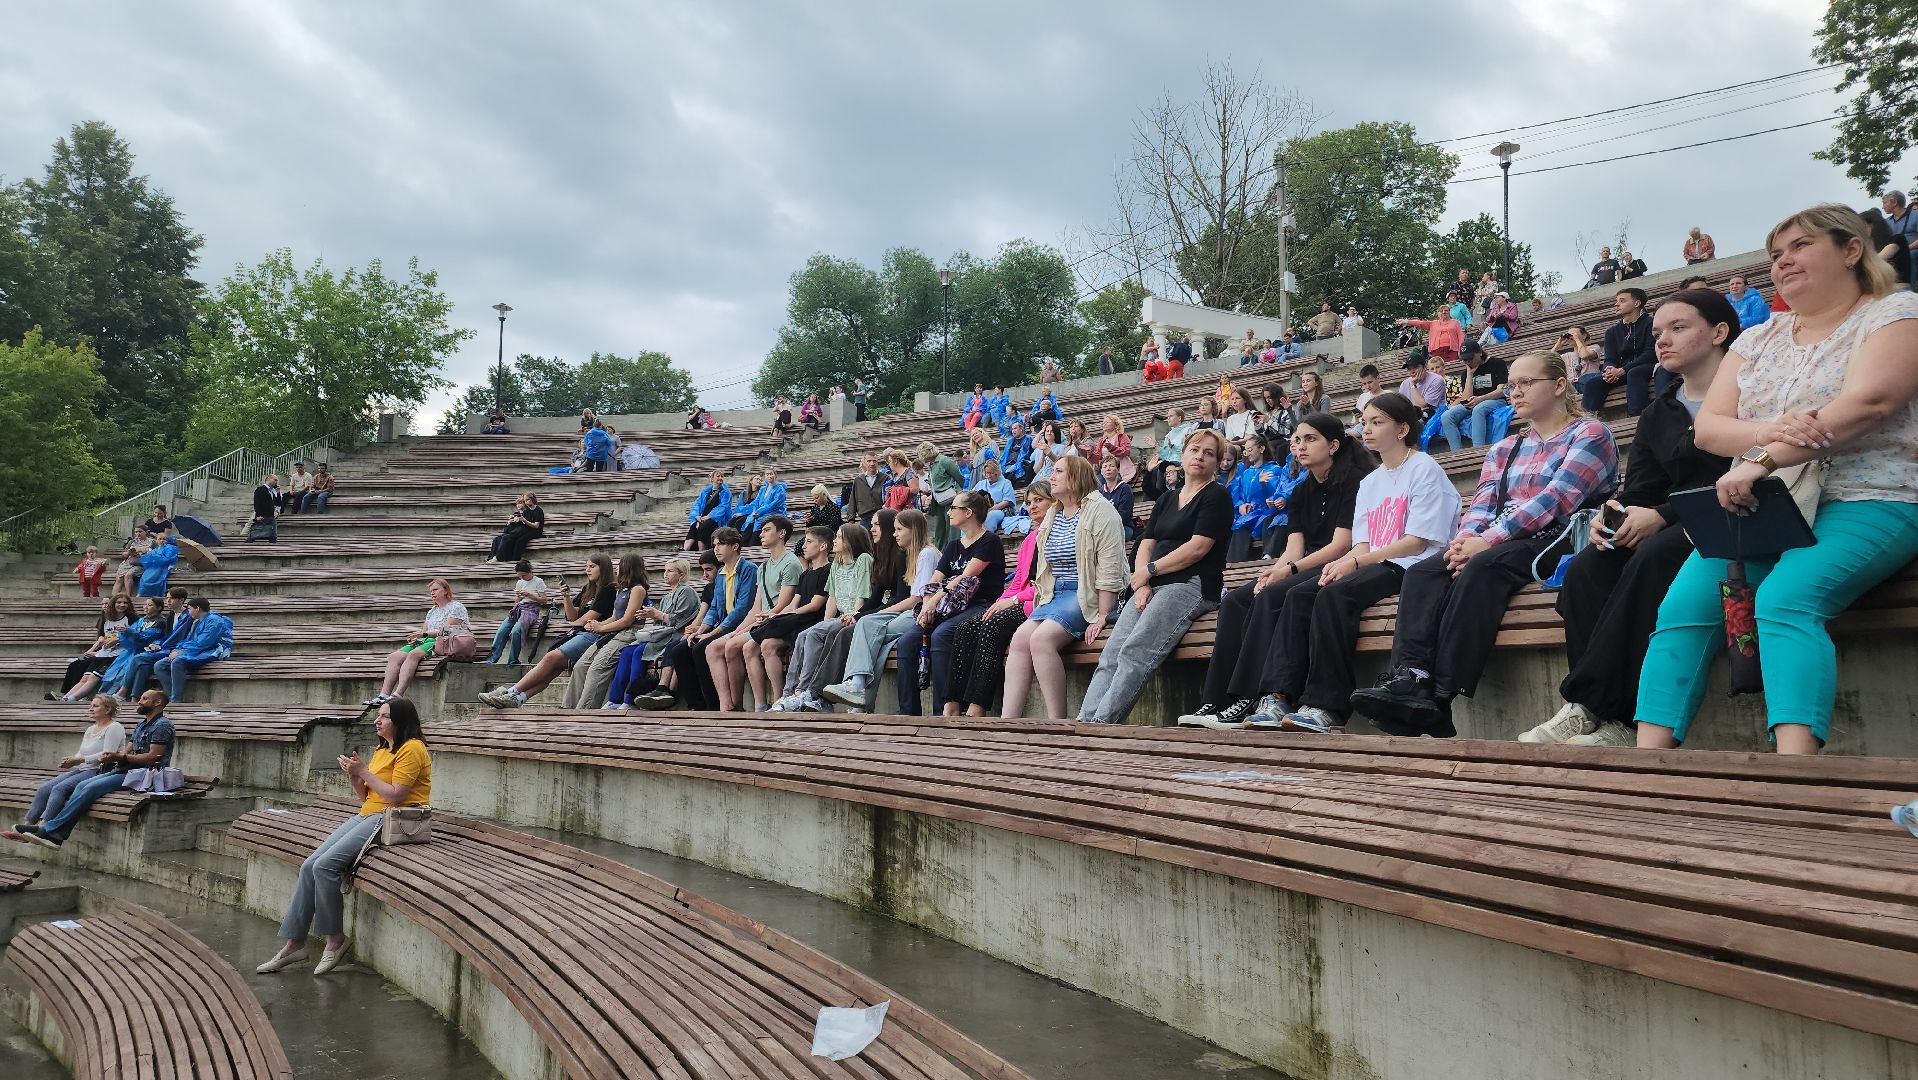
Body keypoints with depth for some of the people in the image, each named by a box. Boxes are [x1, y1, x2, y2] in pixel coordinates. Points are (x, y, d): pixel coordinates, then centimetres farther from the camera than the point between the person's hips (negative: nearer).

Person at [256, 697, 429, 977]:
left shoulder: (411, 749, -9)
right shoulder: (382, 750, 21)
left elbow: (395, 796, -17)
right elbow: (366, 796, 20)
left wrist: (364, 772, -9)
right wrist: (353, 775, 2)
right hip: (367, 816, 10)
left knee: (325, 865, -22)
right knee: (310, 866, -6)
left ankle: (335, 938, -7)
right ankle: (294, 943, -1)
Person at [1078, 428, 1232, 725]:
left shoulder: (1216, 496, 4)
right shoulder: (1166, 500, 25)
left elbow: (1197, 548, -8)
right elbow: (1146, 547, 16)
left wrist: (1149, 571, -3)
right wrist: (1142, 586, -3)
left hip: (1192, 585, -7)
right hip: (1153, 587, 7)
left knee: (1135, 652, -27)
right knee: (1110, 655, -14)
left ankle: (1100, 722, -33)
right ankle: (1083, 722, -24)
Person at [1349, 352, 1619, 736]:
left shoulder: (1589, 434, 4)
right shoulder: (1504, 449, 26)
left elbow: (1555, 499, -11)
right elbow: (1482, 504, 12)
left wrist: (1488, 540, -20)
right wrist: (1467, 538, -13)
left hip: (1558, 540, -6)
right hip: (1499, 544, 6)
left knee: (1481, 567, -35)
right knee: (1422, 572, -21)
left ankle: (1440, 697, -41)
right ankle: (1408, 680, -41)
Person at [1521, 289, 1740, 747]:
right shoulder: (1657, 415, 21)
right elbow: (1640, 491, 12)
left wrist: (1662, 516, -20)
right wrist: (1614, 516, -11)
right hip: (1668, 527, 6)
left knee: (1651, 559, -36)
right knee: (1586, 568, -23)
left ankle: (1594, 705, -33)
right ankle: (1613, 719, -33)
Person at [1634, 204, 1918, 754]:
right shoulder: (1757, 341, 20)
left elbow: (1868, 402, -15)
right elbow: (1707, 426, 9)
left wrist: (1763, 461, -25)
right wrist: (1766, 432, -14)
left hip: (1865, 502, -5)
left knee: (1785, 601, -34)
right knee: (1682, 607, -20)